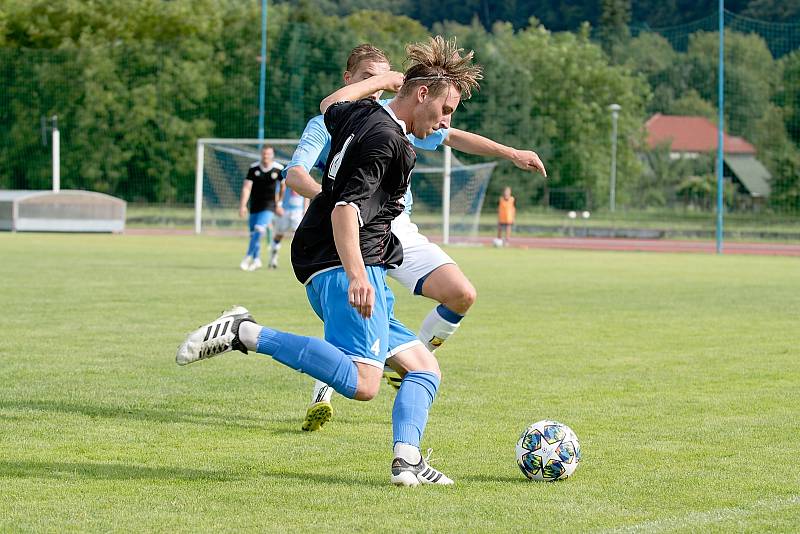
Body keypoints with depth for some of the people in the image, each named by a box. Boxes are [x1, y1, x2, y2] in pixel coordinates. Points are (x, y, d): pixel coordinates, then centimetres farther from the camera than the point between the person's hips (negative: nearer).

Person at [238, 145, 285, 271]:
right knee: (253, 233, 8)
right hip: (255, 206, 3)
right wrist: (243, 205, -18)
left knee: (259, 230, -20)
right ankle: (256, 260, 24)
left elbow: (283, 185, 13)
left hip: (269, 205, -3)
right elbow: (246, 187, -8)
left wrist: (279, 203, 18)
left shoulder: (278, 169, -5)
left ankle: (248, 257, -15)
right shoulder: (254, 168, -4)